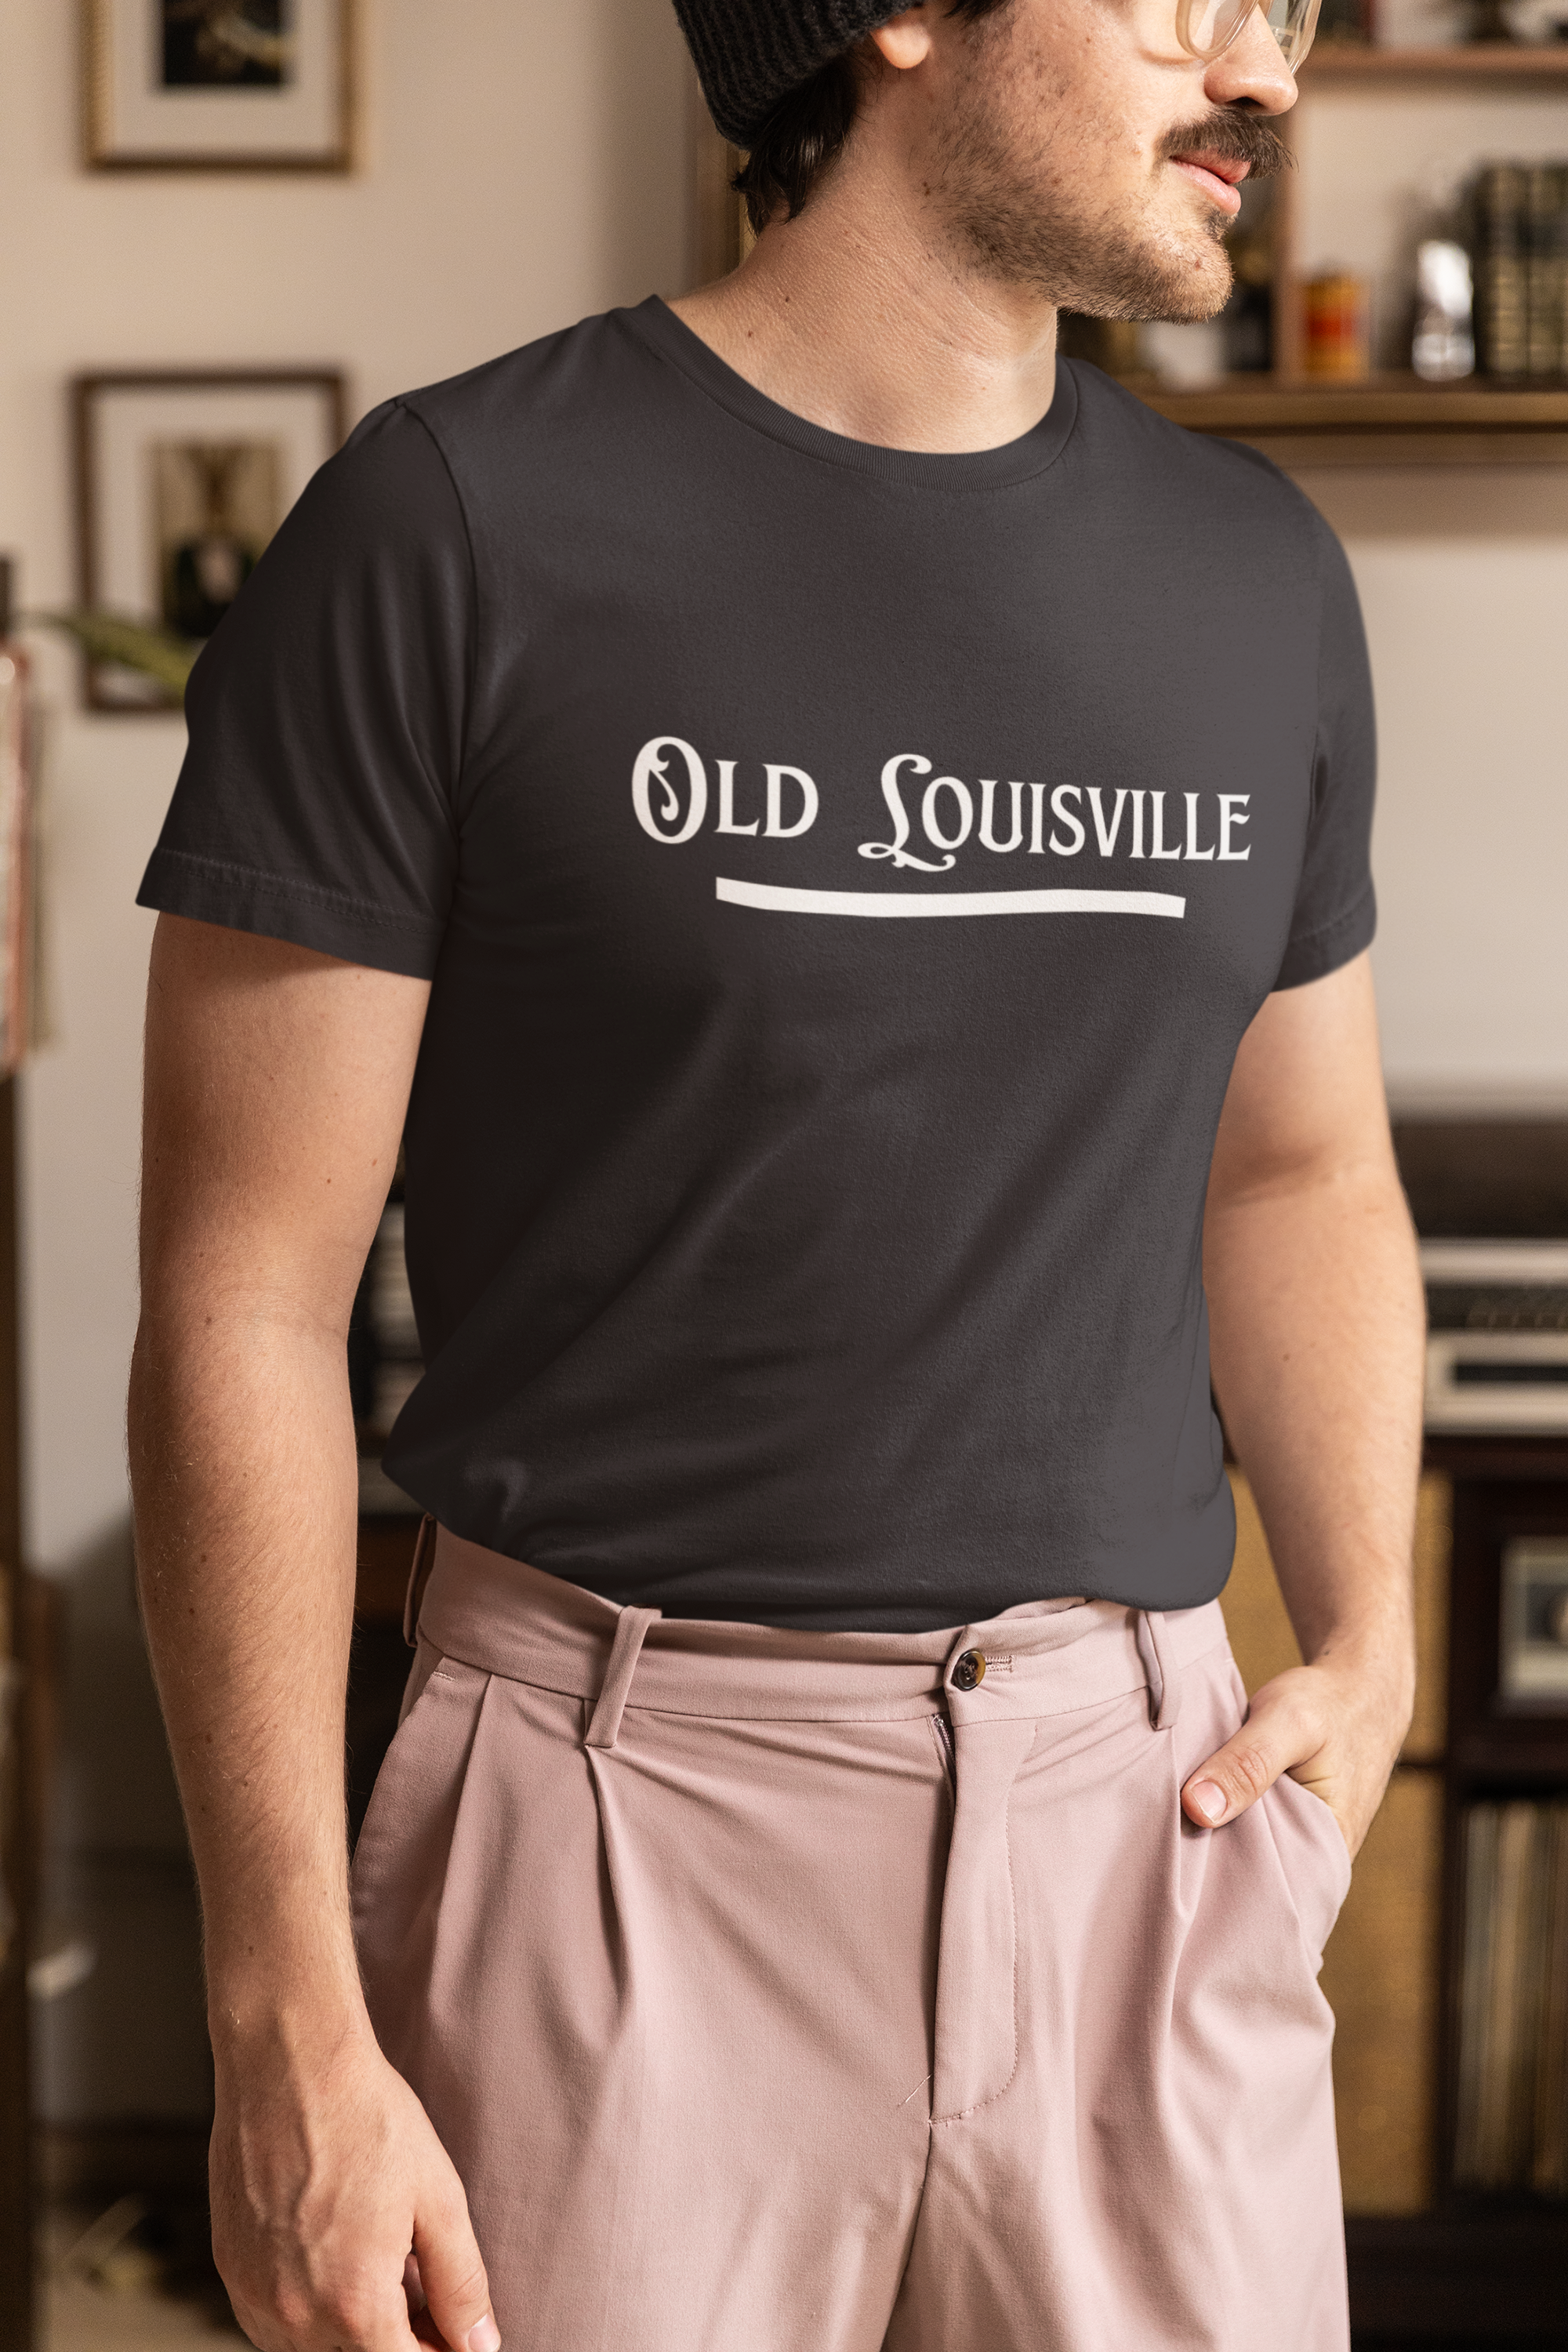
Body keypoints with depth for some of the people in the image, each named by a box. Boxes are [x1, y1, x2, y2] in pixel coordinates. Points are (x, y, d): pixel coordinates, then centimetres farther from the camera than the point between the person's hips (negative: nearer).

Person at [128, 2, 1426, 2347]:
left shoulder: (1259, 577, 7)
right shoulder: (460, 526, -8)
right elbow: (250, 1303, -9)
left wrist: (1368, 1640, 6)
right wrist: (289, 2030, -13)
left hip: (1146, 1804, 5)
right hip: (635, 1814, -4)